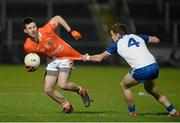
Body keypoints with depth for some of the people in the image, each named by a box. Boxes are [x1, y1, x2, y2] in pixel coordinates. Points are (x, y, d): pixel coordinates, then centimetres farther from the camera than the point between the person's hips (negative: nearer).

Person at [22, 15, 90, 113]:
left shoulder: (45, 31, -28)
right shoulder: (28, 46, -17)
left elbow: (57, 18, -10)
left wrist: (71, 31, -9)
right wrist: (30, 67, -17)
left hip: (65, 57, -5)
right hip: (52, 61, 5)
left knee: (62, 84, -22)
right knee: (48, 89, -2)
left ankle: (81, 91, 9)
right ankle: (66, 106, 21)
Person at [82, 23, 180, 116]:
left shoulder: (117, 44, 9)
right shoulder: (137, 37, 19)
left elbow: (100, 58, 13)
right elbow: (156, 40, 26)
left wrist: (87, 57, 31)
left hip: (141, 70, -6)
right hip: (154, 66, 6)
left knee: (124, 85, 21)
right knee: (150, 89, 31)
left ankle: (132, 111, 25)